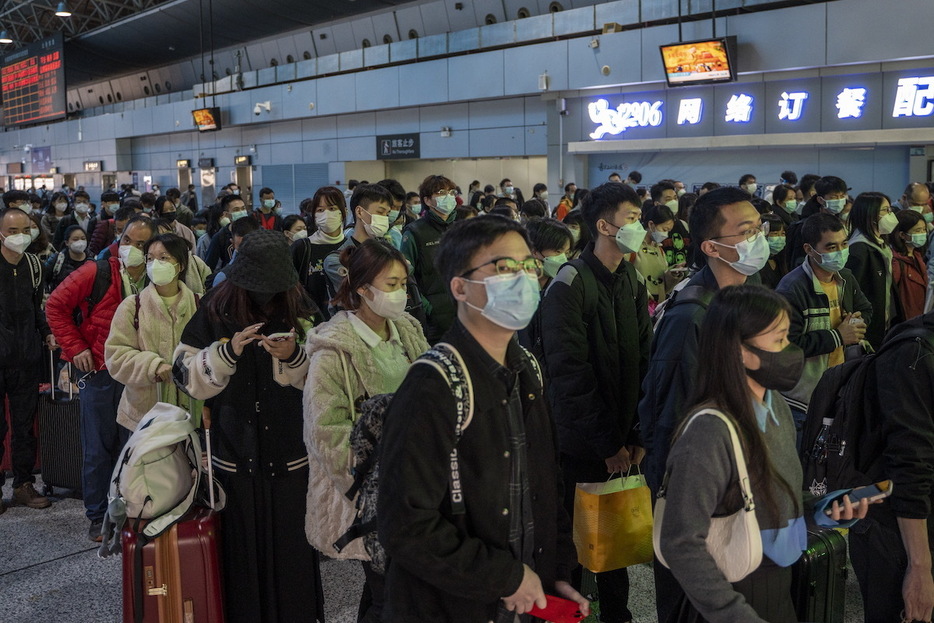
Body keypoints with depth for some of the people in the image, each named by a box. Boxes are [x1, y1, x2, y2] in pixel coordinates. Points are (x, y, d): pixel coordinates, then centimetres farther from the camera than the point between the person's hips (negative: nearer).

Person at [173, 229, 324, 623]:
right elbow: (187, 374, -2)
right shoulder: (216, 311, -2)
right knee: (242, 549, 9)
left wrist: (294, 357, -18)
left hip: (290, 453, 0)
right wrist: (227, 351, -17)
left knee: (291, 547, 5)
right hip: (235, 453, 0)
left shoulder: (297, 310, 0)